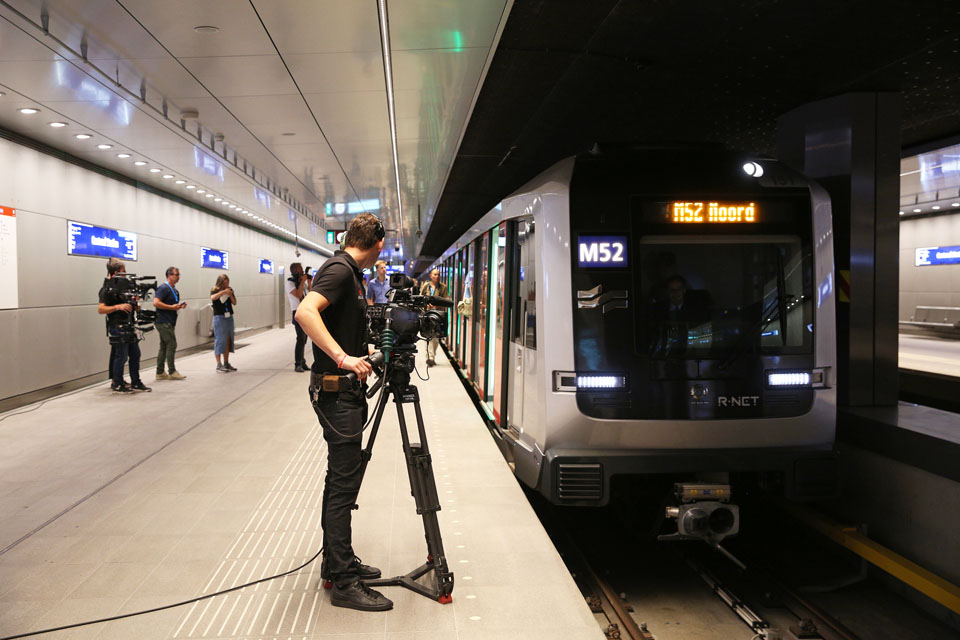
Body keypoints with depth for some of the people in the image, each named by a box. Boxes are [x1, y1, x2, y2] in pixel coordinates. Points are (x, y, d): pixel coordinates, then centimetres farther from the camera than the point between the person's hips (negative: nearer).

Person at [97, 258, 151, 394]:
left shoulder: (123, 284, 14)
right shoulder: (107, 289, -11)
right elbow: (100, 309, -17)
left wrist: (134, 302, 3)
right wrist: (118, 307, -25)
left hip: (128, 326, 9)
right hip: (117, 327, -9)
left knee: (135, 354, 10)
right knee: (121, 356, -4)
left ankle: (136, 383, 18)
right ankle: (117, 385, 6)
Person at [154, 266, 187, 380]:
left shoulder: (174, 290, 17)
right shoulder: (163, 288, -12)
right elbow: (156, 303, -23)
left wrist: (179, 306, 9)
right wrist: (172, 307, -20)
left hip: (169, 322, 10)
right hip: (163, 322, -10)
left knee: (164, 347, 10)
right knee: (171, 345, -8)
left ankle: (160, 372, 14)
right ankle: (172, 372, -3)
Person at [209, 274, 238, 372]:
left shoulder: (230, 289, 10)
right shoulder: (215, 290, -3)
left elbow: (234, 303, 9)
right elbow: (213, 297, -25)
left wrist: (230, 295, -7)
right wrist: (223, 292, -25)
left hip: (229, 317, 5)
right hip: (219, 317, -5)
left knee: (228, 341, 8)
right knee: (219, 340, -6)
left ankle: (226, 363, 16)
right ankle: (218, 365, -4)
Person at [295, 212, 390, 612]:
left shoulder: (348, 272, 14)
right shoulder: (339, 270, -15)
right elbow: (306, 312, -31)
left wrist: (360, 356, 22)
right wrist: (342, 358, -32)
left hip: (343, 390, 10)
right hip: (336, 391, -10)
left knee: (341, 478, 16)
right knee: (344, 483, -6)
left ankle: (337, 561, 27)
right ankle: (343, 582, 1)